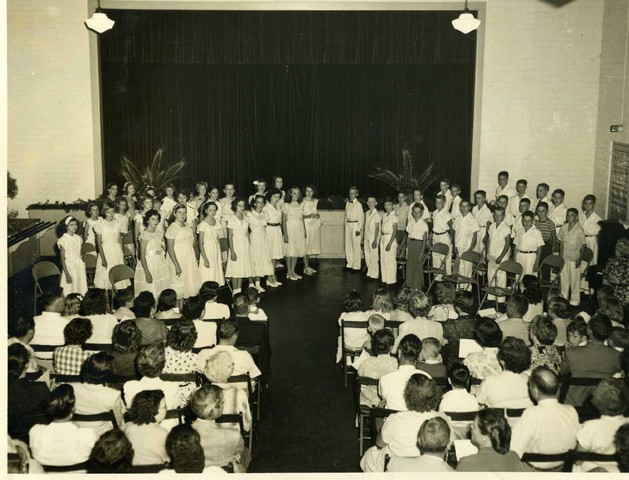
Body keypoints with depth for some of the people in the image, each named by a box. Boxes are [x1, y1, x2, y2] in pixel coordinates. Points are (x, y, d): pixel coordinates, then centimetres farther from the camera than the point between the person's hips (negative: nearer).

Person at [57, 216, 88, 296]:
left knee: (81, 289, 3)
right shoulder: (63, 240, -8)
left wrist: (85, 273, 12)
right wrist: (67, 274, -14)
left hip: (80, 267, 4)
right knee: (70, 290, -4)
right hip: (69, 267, -4)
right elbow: (62, 258, -8)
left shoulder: (78, 238, 6)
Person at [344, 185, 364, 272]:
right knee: (348, 245, 10)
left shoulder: (358, 204, -10)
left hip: (355, 225, -7)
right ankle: (349, 264, 20)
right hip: (348, 225, 7)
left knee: (356, 246, -3)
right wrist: (346, 224, 11)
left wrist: (359, 229, -13)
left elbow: (361, 218, -10)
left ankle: (356, 266, 3)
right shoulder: (347, 203, 10)